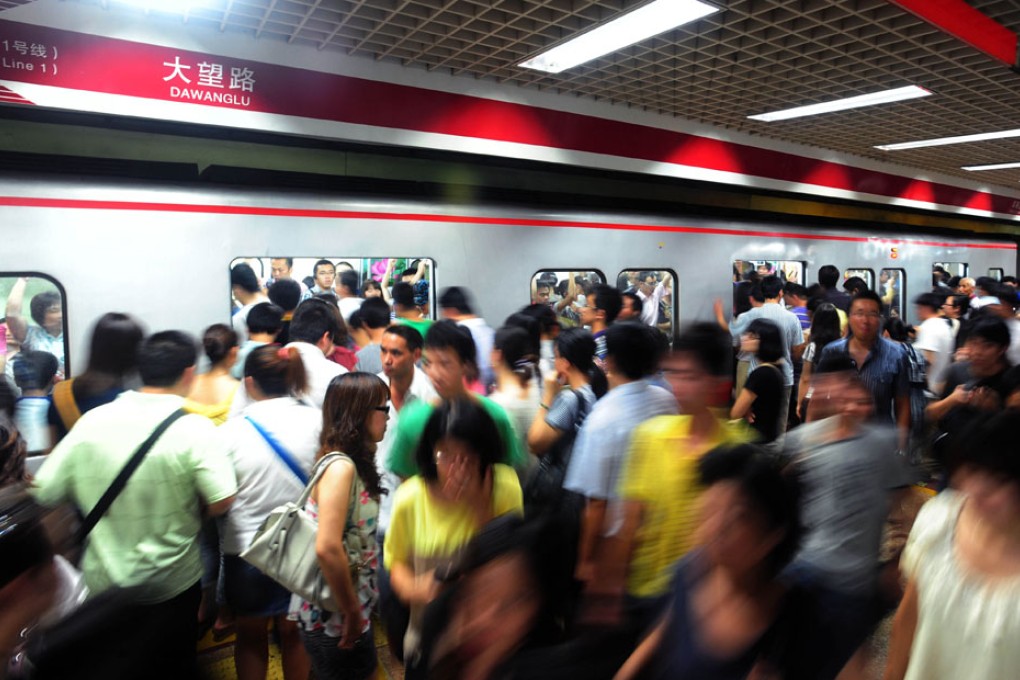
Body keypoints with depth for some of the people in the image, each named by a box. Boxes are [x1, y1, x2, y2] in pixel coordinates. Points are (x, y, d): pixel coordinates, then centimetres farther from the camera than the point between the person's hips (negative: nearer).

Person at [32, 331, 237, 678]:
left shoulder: (91, 421, -10)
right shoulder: (194, 428, -21)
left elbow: (45, 493, -5)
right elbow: (221, 501, -27)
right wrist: (190, 511, -5)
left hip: (103, 584, 3)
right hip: (172, 585, -2)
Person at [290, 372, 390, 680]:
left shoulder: (355, 464, 4)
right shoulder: (340, 467, -24)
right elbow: (328, 548, -31)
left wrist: (357, 610, 7)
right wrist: (352, 613, -20)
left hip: (353, 607, 8)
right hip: (332, 618, -8)